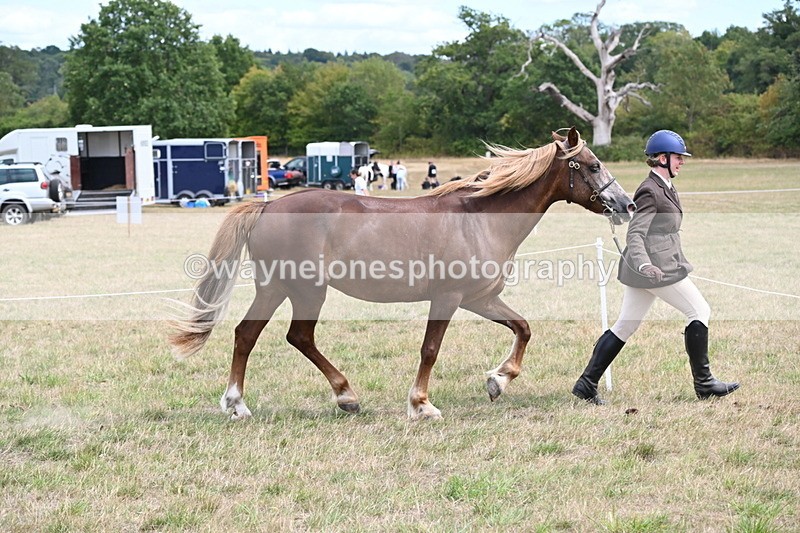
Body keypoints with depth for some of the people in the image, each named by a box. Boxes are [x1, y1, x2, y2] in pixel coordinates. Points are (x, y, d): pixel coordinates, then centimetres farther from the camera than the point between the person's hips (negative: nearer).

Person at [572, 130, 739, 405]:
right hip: (658, 267, -10)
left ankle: (586, 384, 8)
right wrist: (644, 264, -37)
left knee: (625, 325, 9)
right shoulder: (650, 191, -16)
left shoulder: (664, 187, 15)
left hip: (646, 268, 10)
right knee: (700, 311, 0)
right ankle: (703, 383, 5)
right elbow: (635, 233, -23)